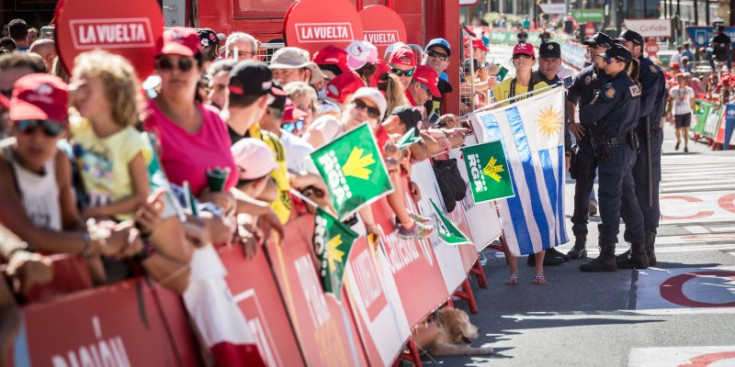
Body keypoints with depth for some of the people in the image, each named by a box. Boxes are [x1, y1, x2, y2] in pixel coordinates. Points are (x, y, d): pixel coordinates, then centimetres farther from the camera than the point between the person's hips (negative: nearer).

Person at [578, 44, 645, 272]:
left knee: (609, 200, -7)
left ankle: (607, 255, -5)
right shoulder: (631, 85, 14)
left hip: (612, 149, -9)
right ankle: (638, 253, 16)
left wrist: (581, 111, 2)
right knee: (629, 199, 12)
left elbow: (593, 114, -19)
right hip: (627, 147, 9)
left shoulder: (614, 86, -15)